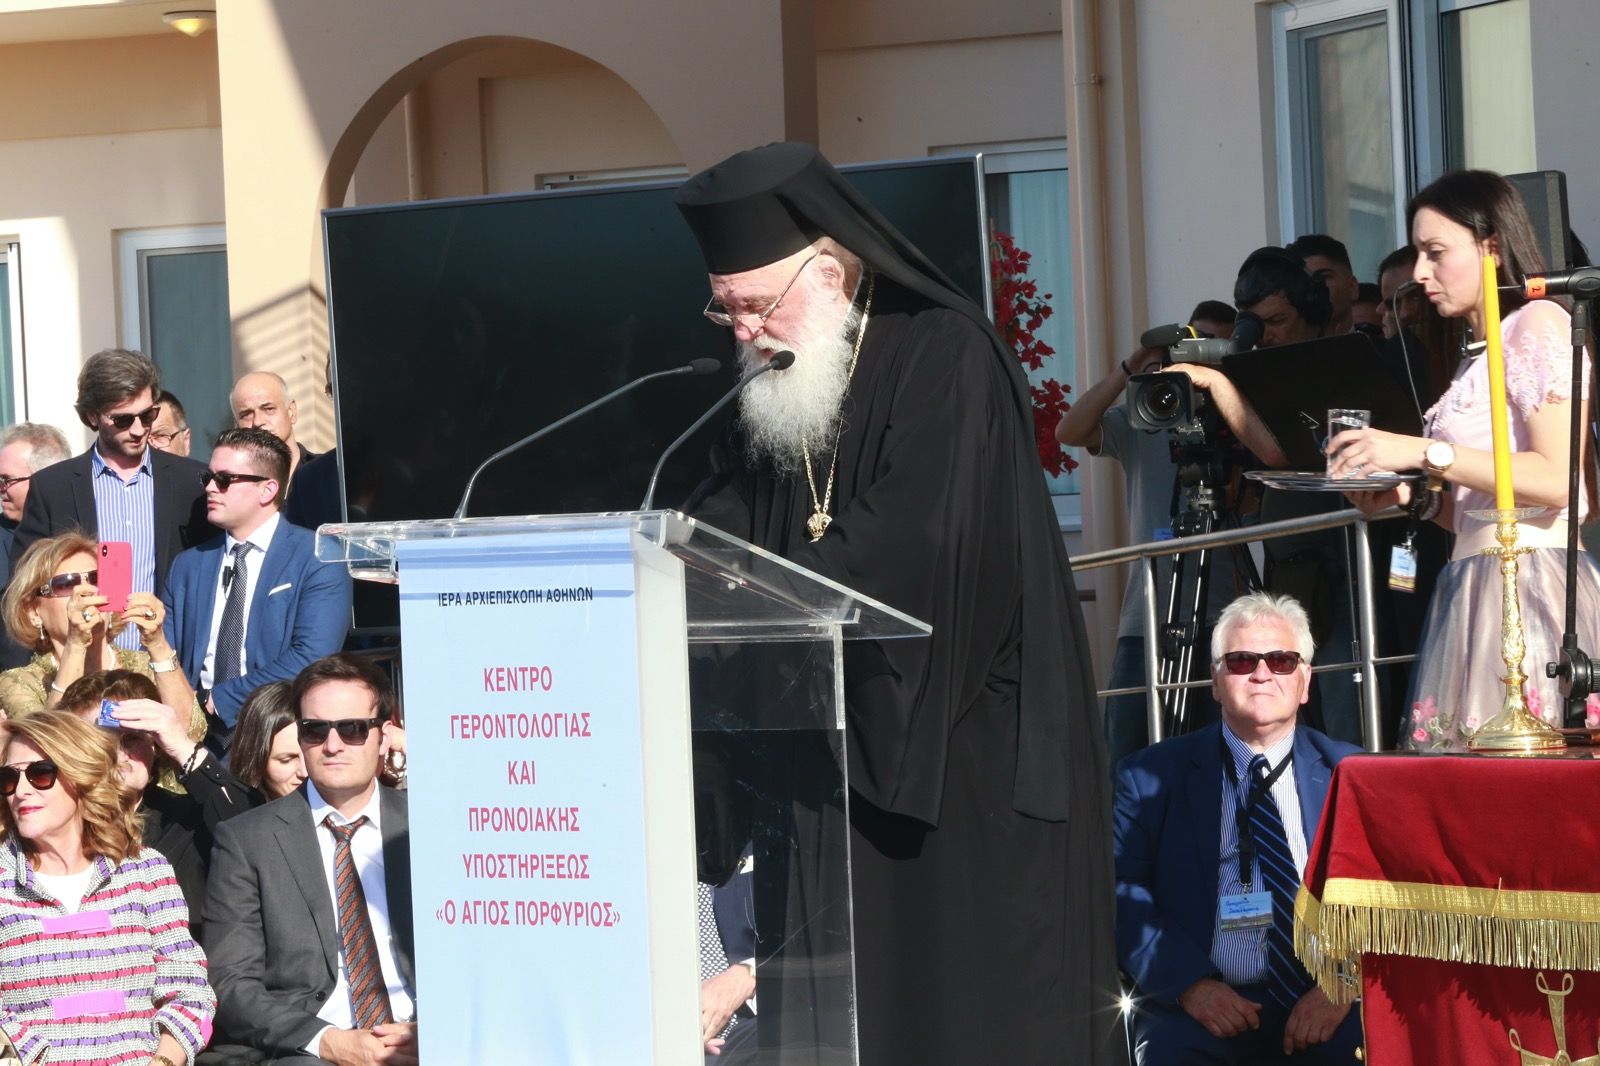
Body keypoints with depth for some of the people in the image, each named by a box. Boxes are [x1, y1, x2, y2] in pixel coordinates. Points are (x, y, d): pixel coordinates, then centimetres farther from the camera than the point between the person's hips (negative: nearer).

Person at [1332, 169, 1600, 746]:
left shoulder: (1539, 323, -3)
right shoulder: (1477, 354, 23)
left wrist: (1424, 452, -15)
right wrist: (1416, 496, 7)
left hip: (1531, 583, -8)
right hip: (1475, 586, 8)